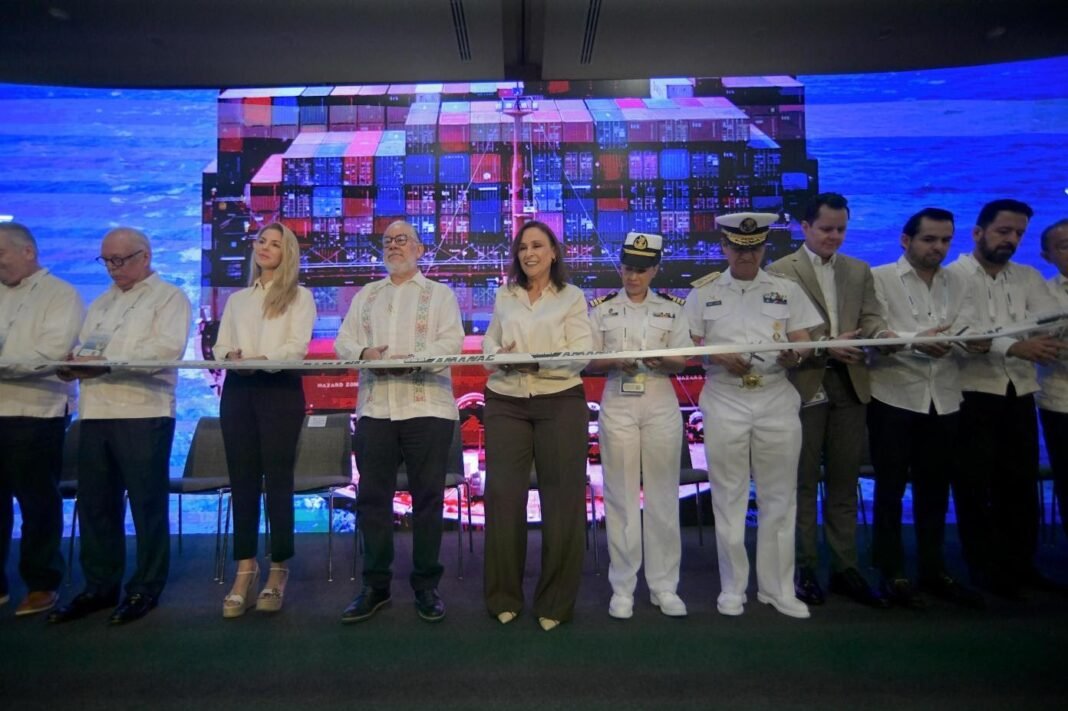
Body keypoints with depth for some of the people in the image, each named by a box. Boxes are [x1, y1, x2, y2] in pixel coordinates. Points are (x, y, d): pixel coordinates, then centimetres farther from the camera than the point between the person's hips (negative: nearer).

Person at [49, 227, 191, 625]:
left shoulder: (169, 297, 1)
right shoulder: (101, 303, 23)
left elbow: (167, 348, -14)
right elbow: (82, 347, 18)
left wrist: (105, 362, -18)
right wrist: (74, 363, -6)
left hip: (144, 412, -7)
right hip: (96, 412, 7)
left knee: (147, 504, 1)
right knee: (95, 503, 9)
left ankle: (145, 588, 12)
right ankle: (100, 587, 21)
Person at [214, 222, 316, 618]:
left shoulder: (299, 297, 7)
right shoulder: (237, 299, 22)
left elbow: (297, 346, -6)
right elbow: (220, 346, 13)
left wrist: (261, 359, -23)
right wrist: (230, 356, -10)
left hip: (281, 390, -4)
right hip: (238, 390, 4)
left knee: (277, 479, -4)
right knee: (242, 480, 3)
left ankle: (279, 570, 4)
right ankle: (245, 567, 8)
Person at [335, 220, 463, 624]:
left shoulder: (439, 293, 9)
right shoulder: (366, 295, 20)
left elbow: (452, 341, -5)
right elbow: (344, 340, 10)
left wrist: (413, 359, -20)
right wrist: (364, 354, -12)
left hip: (427, 406, -3)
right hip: (374, 406, 3)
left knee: (428, 497, 1)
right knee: (372, 498, 5)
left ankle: (426, 586, 13)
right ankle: (375, 586, 17)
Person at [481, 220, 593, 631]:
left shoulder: (572, 297, 4)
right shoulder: (504, 296, 14)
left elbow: (581, 355, -6)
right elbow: (489, 342, 14)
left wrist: (534, 361, -21)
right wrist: (500, 355, -10)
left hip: (560, 403, -2)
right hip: (506, 403, 3)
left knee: (562, 500, 2)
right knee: (503, 497, 3)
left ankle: (555, 603, 16)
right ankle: (503, 597, 18)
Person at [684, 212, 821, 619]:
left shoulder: (787, 290, 8)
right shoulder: (703, 291, 5)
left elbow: (803, 344, 6)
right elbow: (689, 346, 4)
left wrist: (794, 356, -17)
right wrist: (720, 357, -14)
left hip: (777, 401, 1)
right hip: (724, 403, -1)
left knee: (779, 498, 6)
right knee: (729, 497, 6)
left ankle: (778, 588, 19)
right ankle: (732, 588, 18)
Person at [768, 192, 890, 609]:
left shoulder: (859, 271, 15)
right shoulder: (780, 272, -1)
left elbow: (870, 318, 6)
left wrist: (883, 334, -17)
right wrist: (826, 346, -20)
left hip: (849, 386, 5)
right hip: (805, 387, -4)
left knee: (844, 482, 10)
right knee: (804, 482, 5)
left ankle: (845, 568, 20)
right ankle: (805, 569, 15)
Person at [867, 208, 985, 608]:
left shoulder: (956, 283, 13)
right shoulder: (879, 278, -1)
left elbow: (969, 332, 0)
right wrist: (916, 342, -27)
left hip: (943, 401, 4)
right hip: (894, 400, -4)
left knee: (935, 489, 12)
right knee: (890, 488, 4)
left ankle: (933, 571, 25)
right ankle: (892, 573, 15)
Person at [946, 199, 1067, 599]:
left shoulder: (1029, 278, 13)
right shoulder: (953, 276, -4)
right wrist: (1015, 347, -30)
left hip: (1020, 393, 5)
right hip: (972, 394, -5)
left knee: (1021, 482, 11)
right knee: (977, 485, 3)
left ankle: (1021, 563, 25)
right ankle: (986, 568, 15)